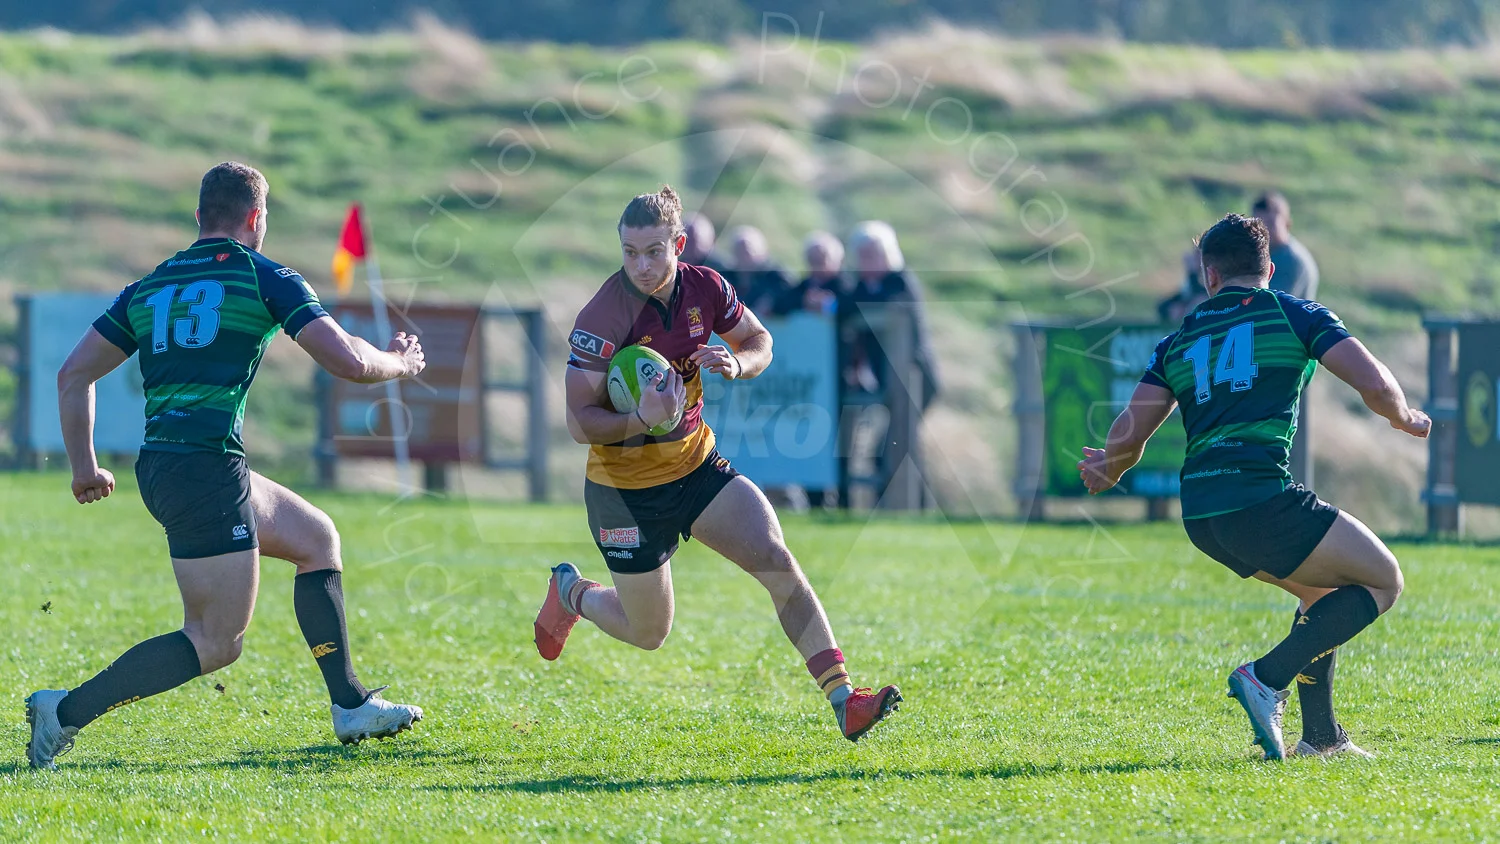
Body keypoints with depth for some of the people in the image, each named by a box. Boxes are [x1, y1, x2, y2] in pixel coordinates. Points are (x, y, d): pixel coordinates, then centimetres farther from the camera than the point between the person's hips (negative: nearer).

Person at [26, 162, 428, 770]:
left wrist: (83, 466, 23)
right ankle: (67, 711, -11)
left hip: (159, 466, 8)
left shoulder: (149, 287, 17)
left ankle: (351, 706, 20)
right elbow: (347, 361, -6)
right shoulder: (264, 277, -1)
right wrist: (400, 362, 15)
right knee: (216, 642, -5)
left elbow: (73, 374, 15)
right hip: (207, 465, -8)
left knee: (317, 538, 22)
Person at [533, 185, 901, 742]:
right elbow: (579, 421, -23)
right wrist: (641, 419, -40)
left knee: (777, 561, -16)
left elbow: (759, 340, 10)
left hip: (697, 466, 4)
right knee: (648, 633, 9)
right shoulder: (602, 319, -24)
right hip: (626, 487, -4)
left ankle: (842, 699, -19)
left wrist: (736, 364, -14)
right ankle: (571, 592, 42)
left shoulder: (704, 289, -8)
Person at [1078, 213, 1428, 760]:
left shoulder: (1178, 341, 19)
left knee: (1323, 589, 27)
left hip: (1199, 516, 6)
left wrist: (1108, 470, 34)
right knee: (1382, 581, 7)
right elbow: (1374, 384, -3)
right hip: (1260, 499, -6)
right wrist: (1405, 418, 19)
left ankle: (1320, 735, 21)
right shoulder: (1295, 315, 7)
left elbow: (1128, 434, 12)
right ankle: (1267, 678, -8)